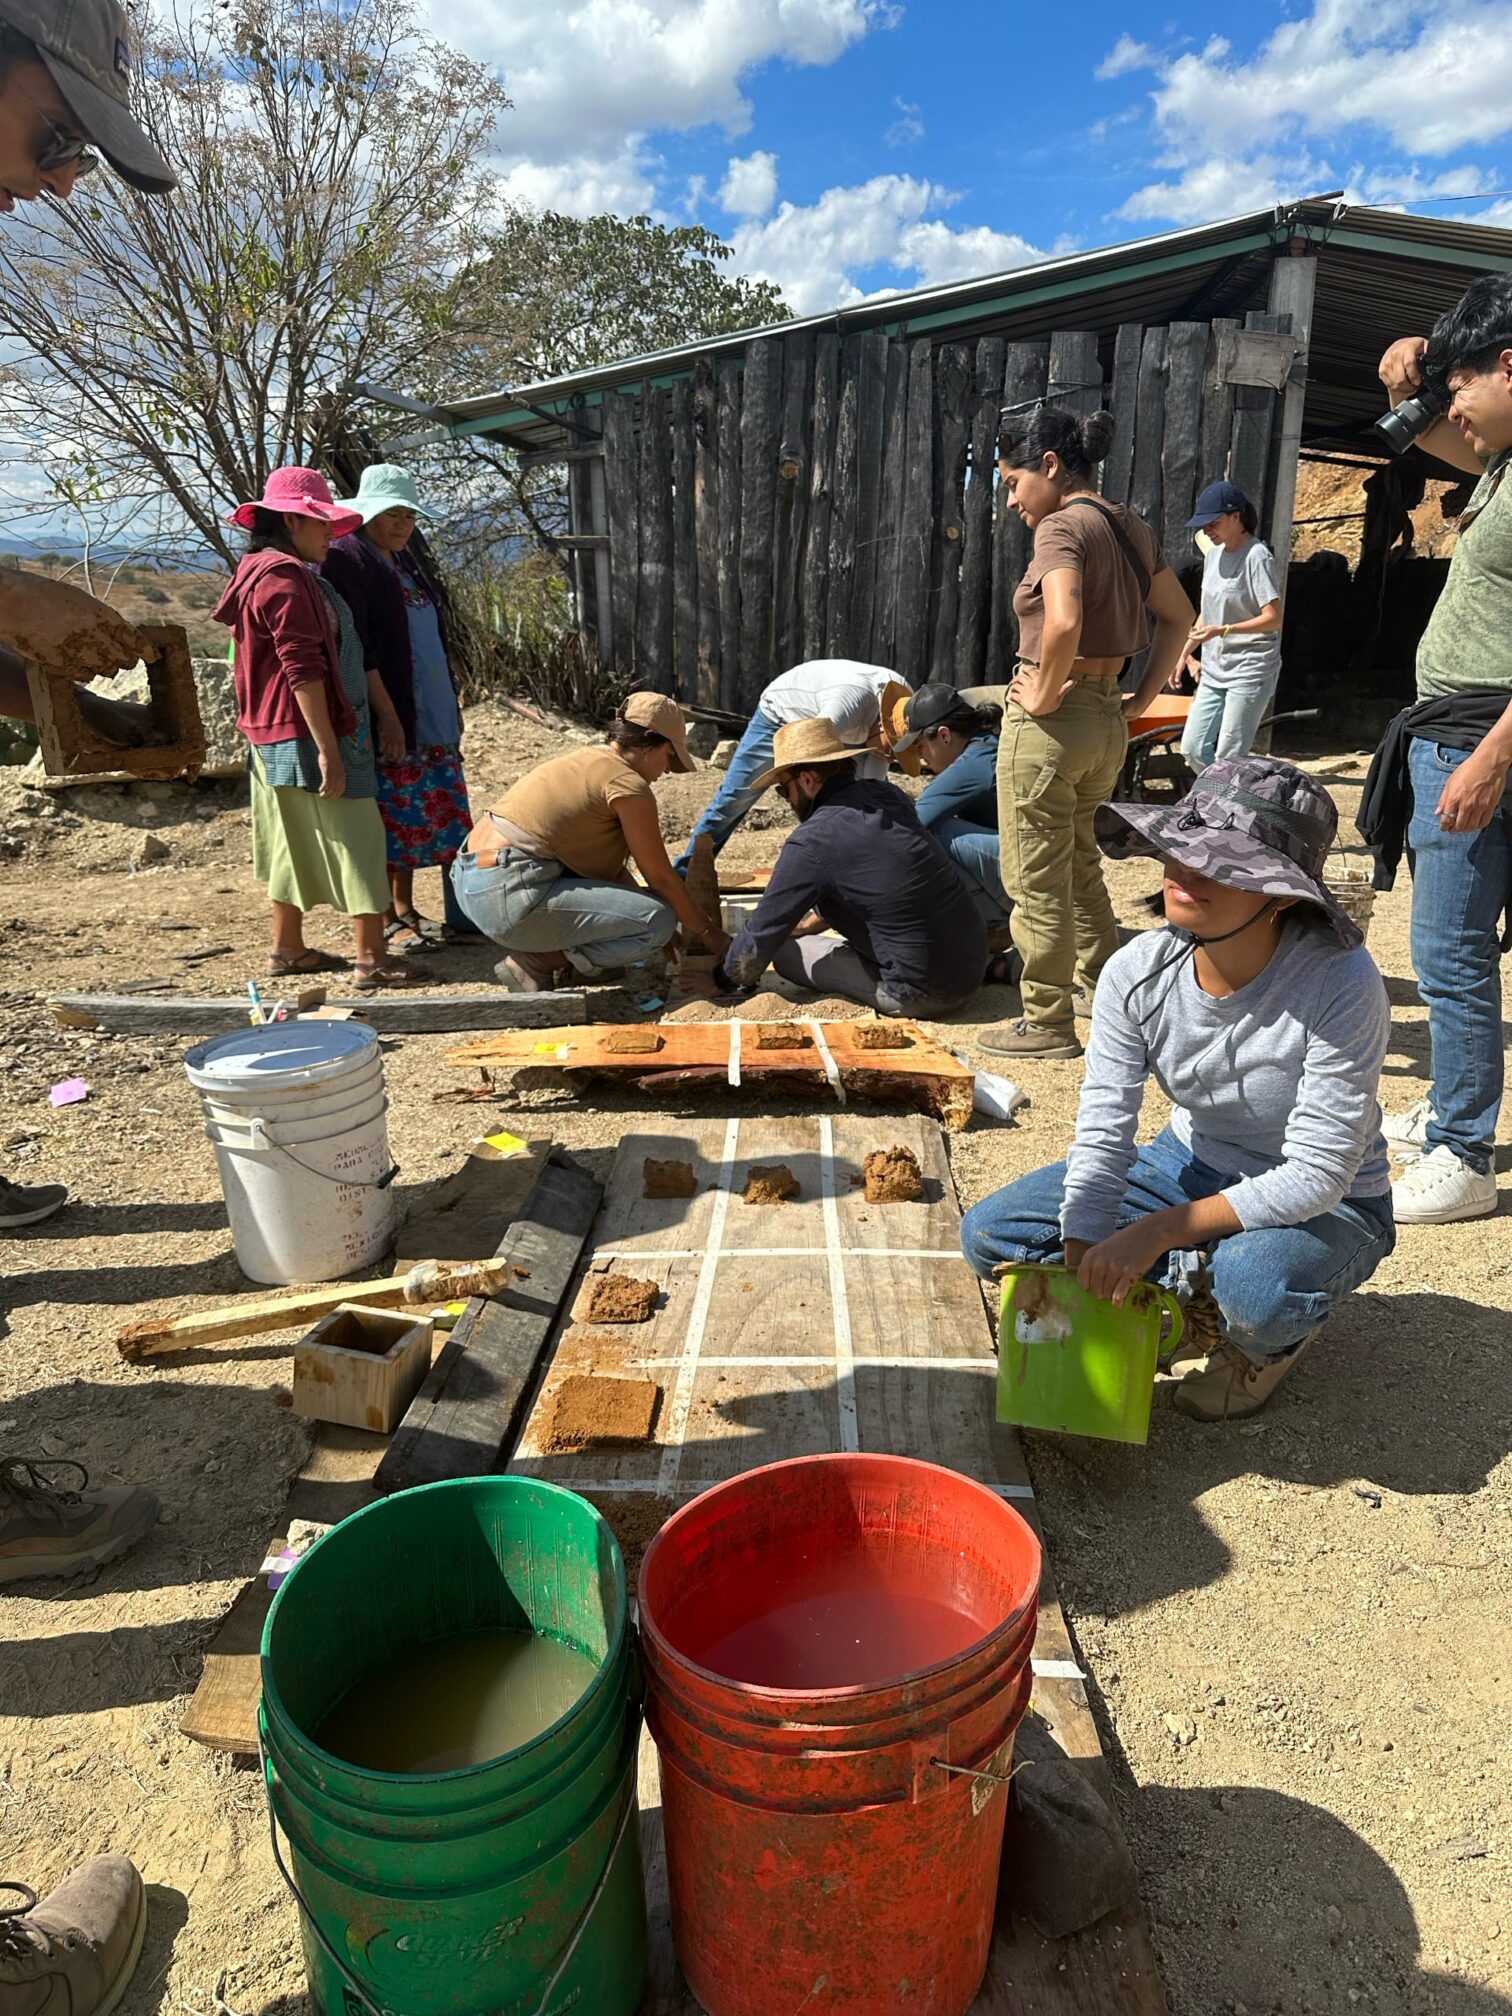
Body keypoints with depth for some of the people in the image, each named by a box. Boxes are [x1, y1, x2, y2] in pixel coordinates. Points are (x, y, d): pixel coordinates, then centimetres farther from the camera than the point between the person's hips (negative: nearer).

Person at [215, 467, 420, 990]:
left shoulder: (260, 571, 18)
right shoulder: (285, 577, -16)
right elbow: (303, 669, -23)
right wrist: (328, 749, -25)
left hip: (274, 737, 11)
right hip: (306, 733, -11)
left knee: (296, 842, 15)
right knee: (355, 839, -7)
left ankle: (288, 948, 22)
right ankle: (370, 958, -6)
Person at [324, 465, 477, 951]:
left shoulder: (400, 561, 19)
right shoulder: (346, 558, -8)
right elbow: (357, 648, -17)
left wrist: (452, 703, 20)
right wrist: (386, 714, -22)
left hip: (430, 718, 9)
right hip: (386, 718, -8)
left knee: (421, 817, 10)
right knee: (390, 815, -4)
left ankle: (406, 909, 19)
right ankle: (387, 921, 5)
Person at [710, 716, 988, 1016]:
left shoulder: (809, 843, -15)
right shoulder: (889, 795, 5)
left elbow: (761, 935, -3)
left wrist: (727, 979, 15)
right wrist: (810, 922, 28)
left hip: (923, 993, -7)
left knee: (786, 952, 6)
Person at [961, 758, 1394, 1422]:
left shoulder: (1340, 982, -30)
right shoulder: (1137, 971, -18)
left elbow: (1317, 1174, -29)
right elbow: (1101, 1137, -14)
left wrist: (1159, 1230, -35)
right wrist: (1082, 1273, -21)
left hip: (1323, 1204, -4)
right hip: (1191, 1164, 4)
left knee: (1257, 1281, -39)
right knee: (989, 1233, -7)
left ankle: (1269, 1341, 0)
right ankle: (1199, 1291, 4)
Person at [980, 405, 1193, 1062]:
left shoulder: (1061, 526, -14)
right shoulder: (1130, 527, 12)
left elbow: (1063, 621, -32)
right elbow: (1178, 617, 19)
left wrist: (1044, 696, -19)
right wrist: (1141, 698, 15)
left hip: (1051, 721, -9)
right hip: (1107, 722, 9)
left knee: (1036, 880, 3)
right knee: (1079, 868, 23)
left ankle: (1048, 1023, 13)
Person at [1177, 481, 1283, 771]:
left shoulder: (1256, 556, -13)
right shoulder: (1213, 554, 11)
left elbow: (1273, 618, -17)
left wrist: (1222, 631, -26)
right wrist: (1186, 653, 18)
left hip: (1250, 671, -8)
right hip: (1215, 670, 8)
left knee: (1228, 758, -8)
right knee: (1193, 749, 4)